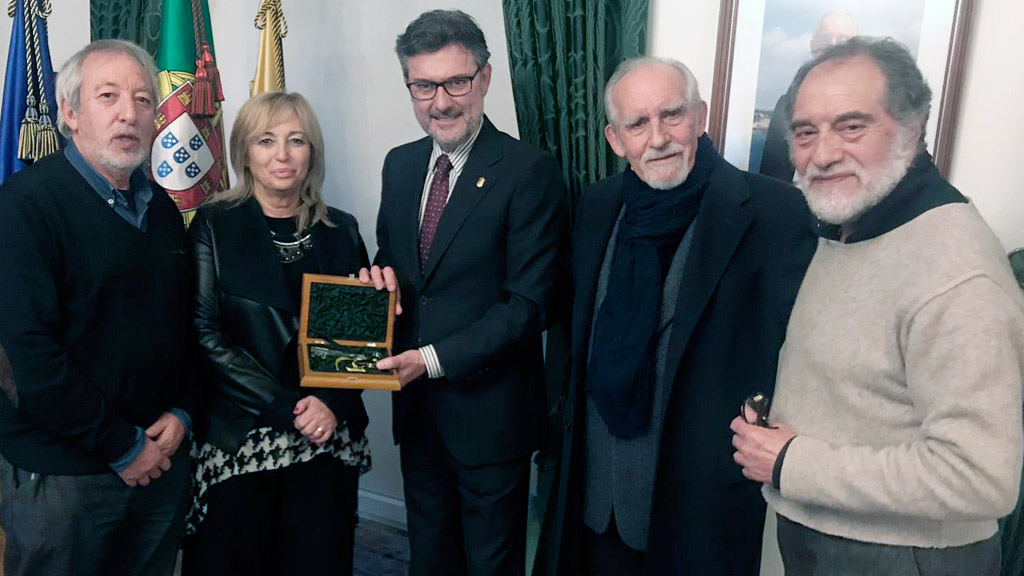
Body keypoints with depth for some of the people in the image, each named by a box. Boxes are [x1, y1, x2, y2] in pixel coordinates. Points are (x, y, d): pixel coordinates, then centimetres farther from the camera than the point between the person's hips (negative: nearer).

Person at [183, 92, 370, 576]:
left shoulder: (341, 230, 7)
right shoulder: (215, 226, -2)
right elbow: (206, 336, -8)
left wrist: (332, 404, -8)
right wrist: (287, 408, -14)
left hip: (329, 441, 3)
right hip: (239, 441, -2)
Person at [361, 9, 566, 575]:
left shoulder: (529, 171, -16)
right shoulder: (399, 165, 4)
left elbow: (528, 304, -18)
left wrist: (435, 358, -22)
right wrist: (381, 276, -8)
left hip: (489, 411, -5)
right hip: (416, 403, 6)